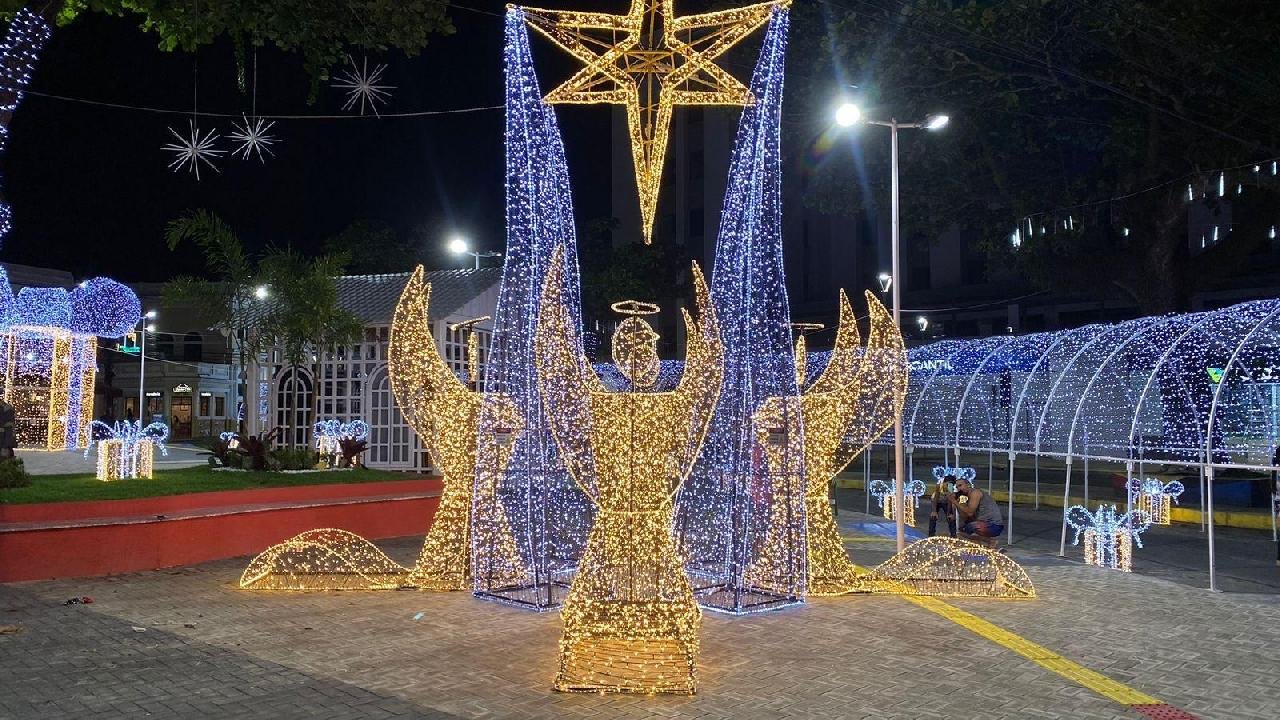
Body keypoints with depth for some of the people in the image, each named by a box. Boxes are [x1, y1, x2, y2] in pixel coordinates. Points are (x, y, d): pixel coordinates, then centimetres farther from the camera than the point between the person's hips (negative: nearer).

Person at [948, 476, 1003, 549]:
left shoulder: (975, 492, -10)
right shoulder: (968, 500, 17)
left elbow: (970, 513, -20)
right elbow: (964, 519, 10)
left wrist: (954, 502, -14)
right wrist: (957, 502, 4)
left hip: (995, 525, -10)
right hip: (985, 524, 10)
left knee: (969, 527, -30)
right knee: (962, 529, 19)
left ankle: (991, 542, -9)